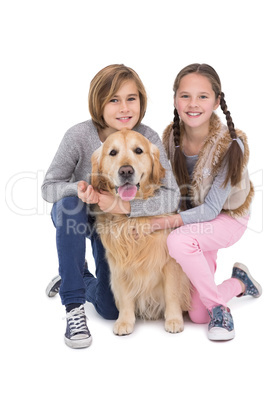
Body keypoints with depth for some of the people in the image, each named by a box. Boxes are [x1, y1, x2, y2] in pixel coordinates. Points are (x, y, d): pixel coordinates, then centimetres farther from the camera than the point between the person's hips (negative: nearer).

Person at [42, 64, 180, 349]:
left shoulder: (148, 138, -22)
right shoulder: (79, 136, -26)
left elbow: (171, 195, -27)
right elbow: (49, 186, -18)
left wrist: (122, 205, -41)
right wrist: (78, 189, -41)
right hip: (75, 216, -1)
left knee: (111, 309, -1)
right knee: (69, 203, -39)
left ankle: (75, 278, 35)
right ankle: (73, 307, -27)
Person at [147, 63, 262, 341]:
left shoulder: (230, 145, -27)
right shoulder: (171, 137, -14)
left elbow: (211, 209, -25)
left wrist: (167, 222, -37)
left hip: (226, 218, -4)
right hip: (190, 218, 5)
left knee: (179, 241, -38)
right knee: (197, 315, 2)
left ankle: (218, 306, -13)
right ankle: (239, 282, 34)